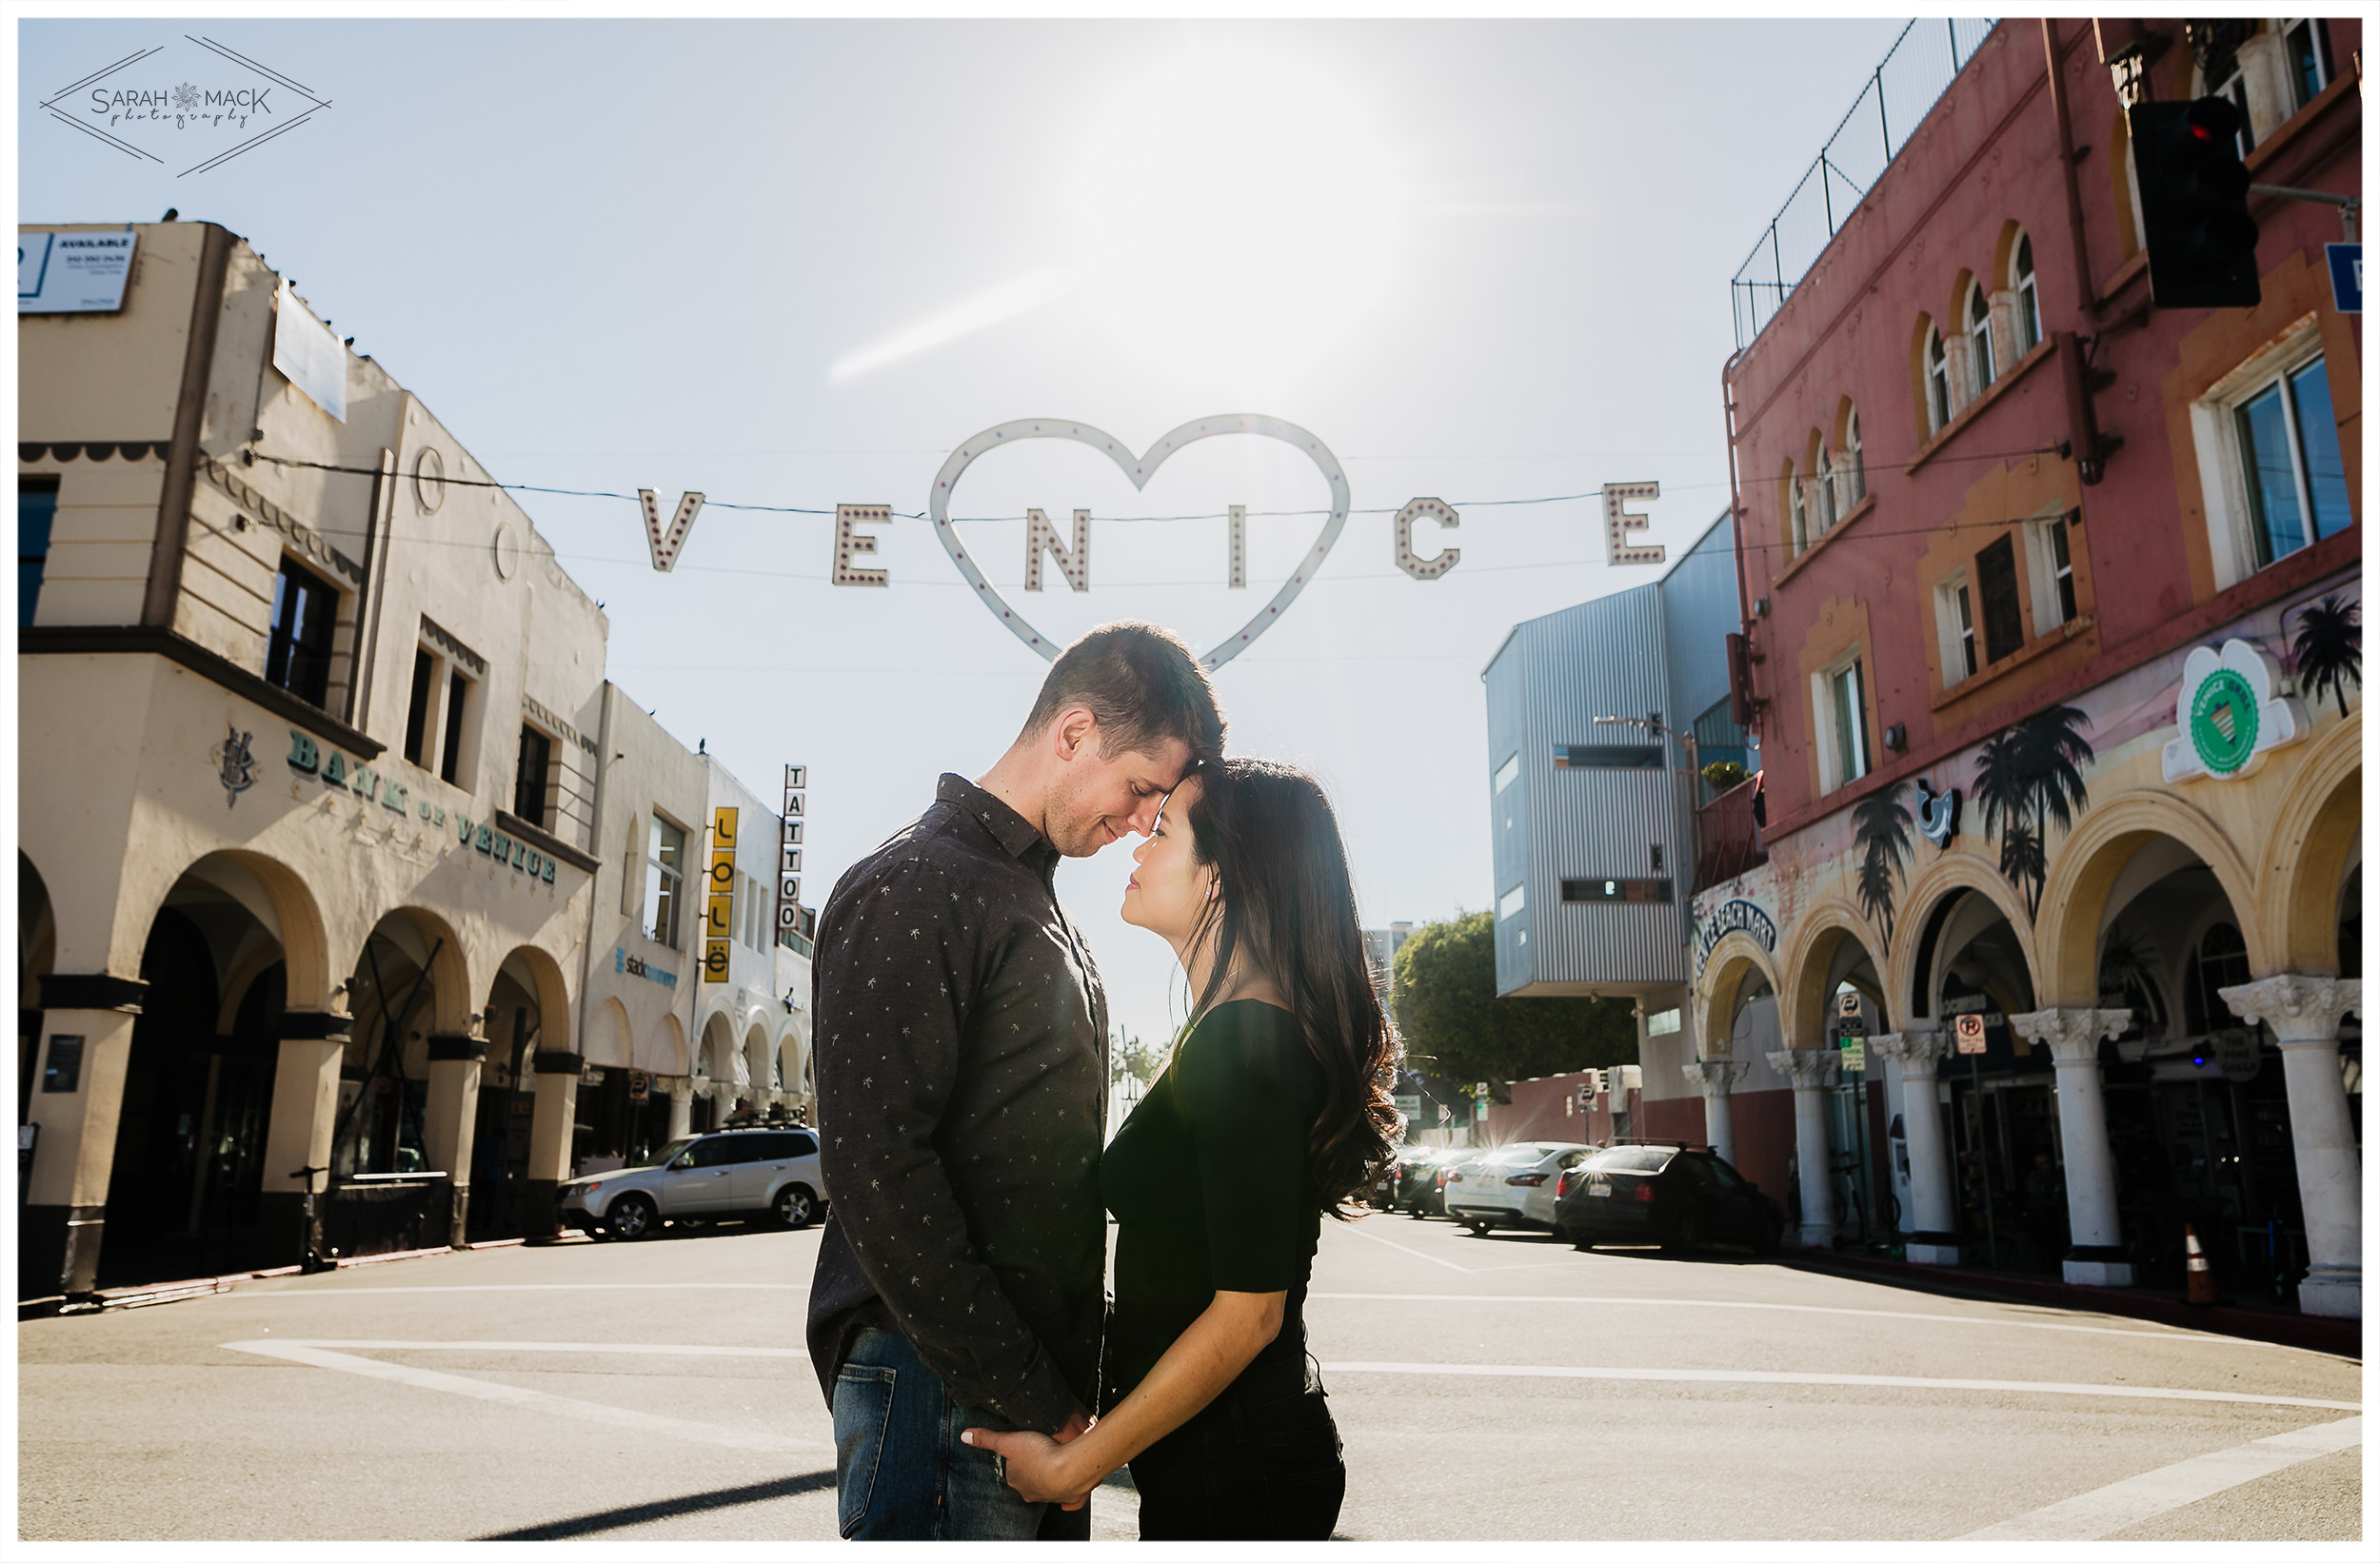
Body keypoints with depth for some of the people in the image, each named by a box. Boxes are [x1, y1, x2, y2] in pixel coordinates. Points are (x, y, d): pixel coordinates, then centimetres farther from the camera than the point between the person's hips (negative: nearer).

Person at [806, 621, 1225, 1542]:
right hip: (943, 1392, -8)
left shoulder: (1041, 904, 16)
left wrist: (1068, 1387, 11)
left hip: (1042, 1388, 8)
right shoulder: (913, 888, -13)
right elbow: (876, 1171, -21)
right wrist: (1033, 1399, -19)